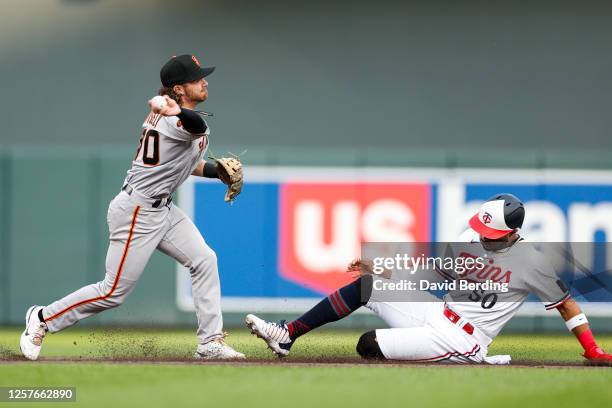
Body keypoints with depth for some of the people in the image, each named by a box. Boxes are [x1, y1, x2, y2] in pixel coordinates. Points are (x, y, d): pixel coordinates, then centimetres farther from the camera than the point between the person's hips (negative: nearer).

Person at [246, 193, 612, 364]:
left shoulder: (531, 262, -11)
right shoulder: (470, 241, 7)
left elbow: (566, 303, -6)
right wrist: (378, 270, 4)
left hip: (458, 340, -7)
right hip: (437, 314, 7)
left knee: (369, 345, -20)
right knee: (365, 285, -3)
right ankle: (288, 335, -2)